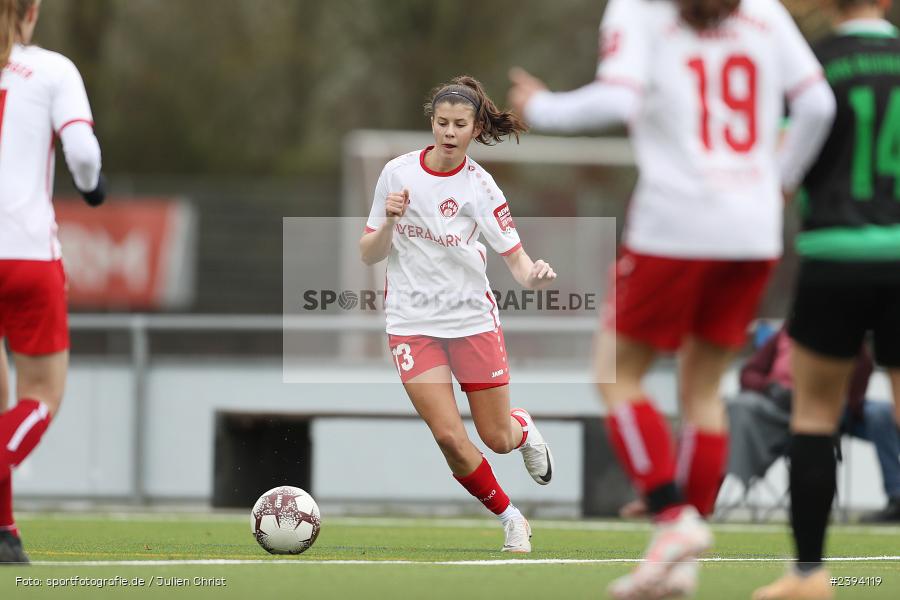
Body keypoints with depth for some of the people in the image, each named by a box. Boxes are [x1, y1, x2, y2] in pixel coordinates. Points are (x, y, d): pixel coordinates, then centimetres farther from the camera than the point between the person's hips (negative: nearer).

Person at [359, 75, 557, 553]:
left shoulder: (479, 186, -7)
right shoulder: (397, 173, -3)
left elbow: (515, 257, -10)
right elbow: (369, 255, 3)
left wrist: (533, 275, -32)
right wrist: (389, 222, -17)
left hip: (473, 317, 0)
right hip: (412, 323, 0)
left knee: (497, 438, 4)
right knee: (449, 437, -12)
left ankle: (525, 429, 43)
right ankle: (510, 518, 10)